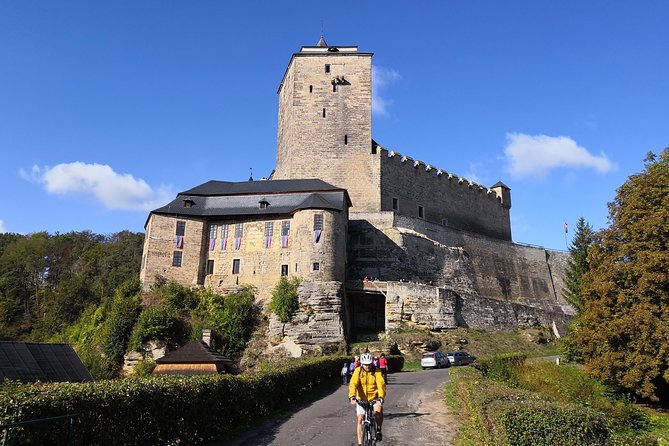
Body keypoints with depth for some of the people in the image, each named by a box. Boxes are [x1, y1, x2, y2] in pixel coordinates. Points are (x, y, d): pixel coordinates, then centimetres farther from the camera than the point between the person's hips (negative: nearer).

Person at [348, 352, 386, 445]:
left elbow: (381, 384, -23)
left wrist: (381, 397, -39)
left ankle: (378, 430, -1)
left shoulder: (377, 371, -11)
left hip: (374, 398, -1)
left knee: (379, 411, -28)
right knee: (360, 420, -4)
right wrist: (352, 396, -37)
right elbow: (353, 384, -20)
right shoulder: (358, 371, -9)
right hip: (361, 399, 1)